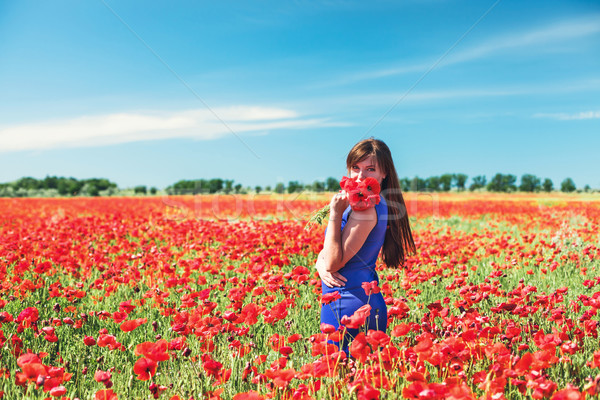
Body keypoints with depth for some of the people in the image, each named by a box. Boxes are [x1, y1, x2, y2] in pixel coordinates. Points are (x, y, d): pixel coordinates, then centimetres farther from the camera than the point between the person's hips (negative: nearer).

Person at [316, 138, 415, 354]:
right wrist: (320, 264, -8)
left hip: (346, 304, -10)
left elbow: (334, 262, -18)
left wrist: (335, 213, -19)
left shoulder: (366, 208, -20)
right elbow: (329, 249, 13)